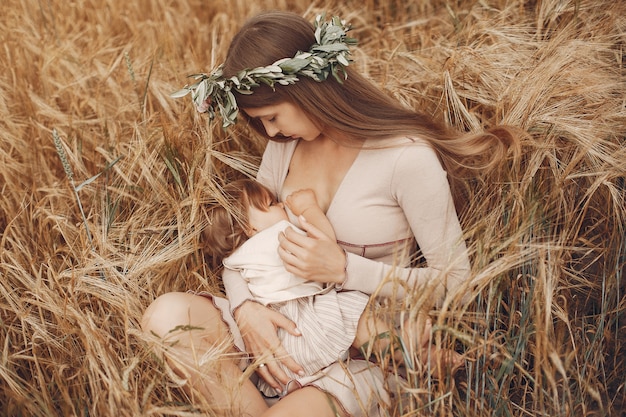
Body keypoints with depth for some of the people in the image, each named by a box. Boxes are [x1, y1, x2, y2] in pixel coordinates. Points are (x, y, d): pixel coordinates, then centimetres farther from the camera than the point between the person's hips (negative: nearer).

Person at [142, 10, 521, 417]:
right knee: (166, 315, -18)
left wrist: (345, 269, -22)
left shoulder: (408, 158, -16)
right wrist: (244, 307, -15)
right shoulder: (285, 145, 4)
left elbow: (455, 282, -12)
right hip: (287, 328, 6)